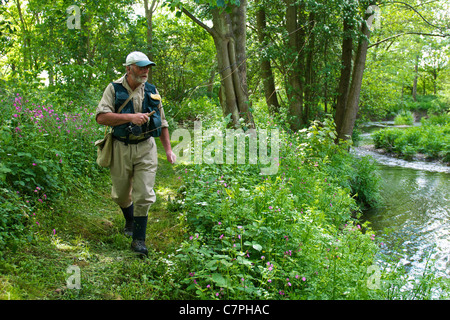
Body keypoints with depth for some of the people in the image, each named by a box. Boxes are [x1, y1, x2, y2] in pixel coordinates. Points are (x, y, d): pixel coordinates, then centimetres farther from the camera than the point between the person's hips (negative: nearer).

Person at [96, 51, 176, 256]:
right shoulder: (114, 89, -4)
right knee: (121, 194, 13)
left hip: (145, 149, 1)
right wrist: (130, 117, -25)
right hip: (121, 148, -1)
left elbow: (162, 123, 15)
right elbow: (101, 117, -17)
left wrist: (168, 149, 9)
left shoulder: (152, 91, 7)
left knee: (144, 195, -5)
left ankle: (138, 239, 5)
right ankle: (130, 220, 44)